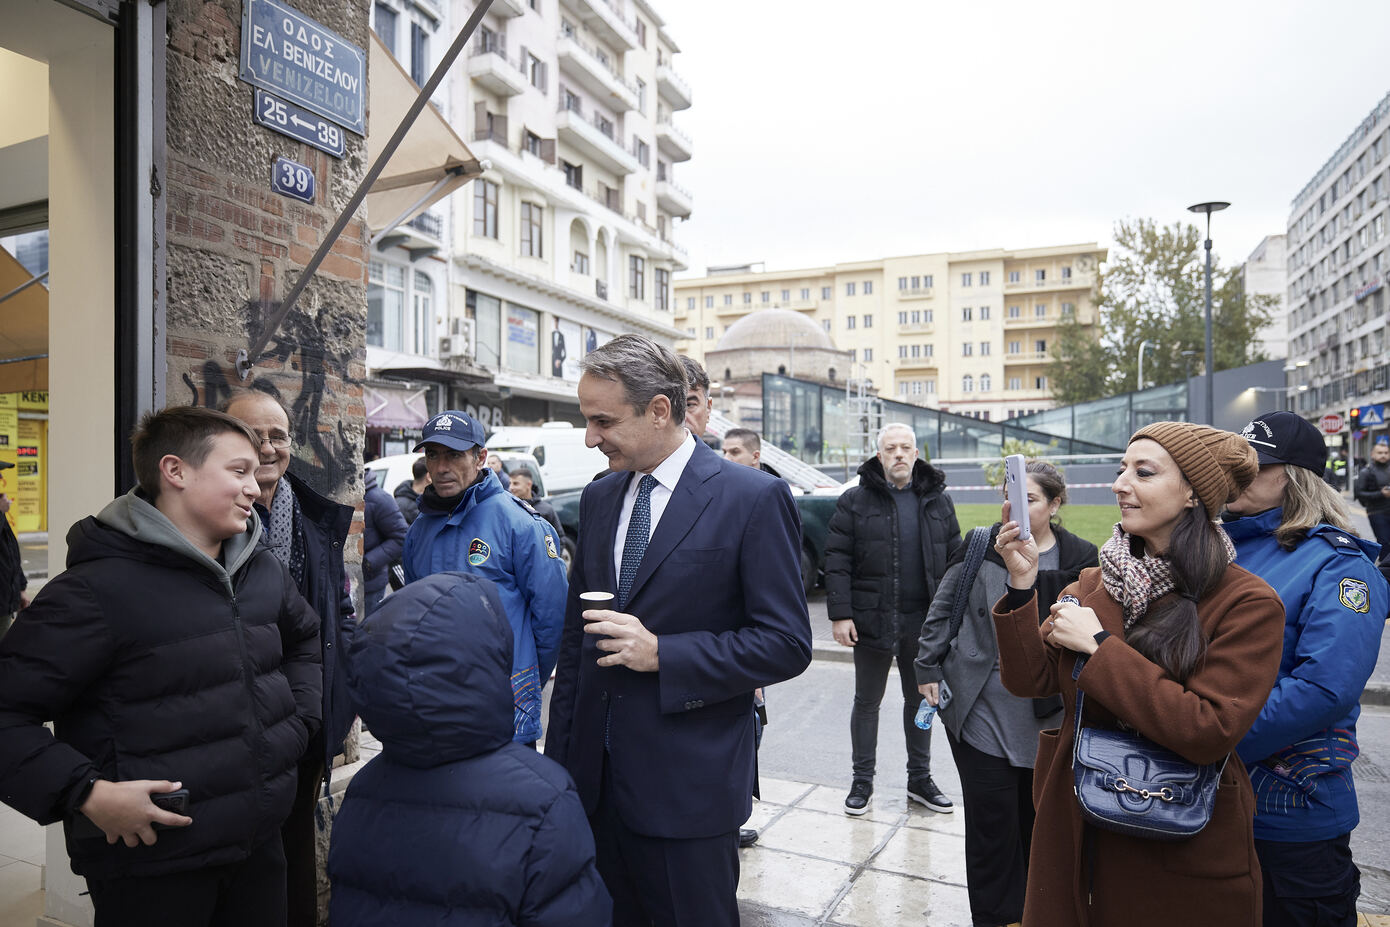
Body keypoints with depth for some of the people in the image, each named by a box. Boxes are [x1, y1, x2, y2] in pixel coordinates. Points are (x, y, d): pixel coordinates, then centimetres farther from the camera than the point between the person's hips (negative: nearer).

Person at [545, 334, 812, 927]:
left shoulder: (754, 499, -12)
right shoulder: (599, 498, 7)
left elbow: (787, 643, -13)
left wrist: (661, 654, -20)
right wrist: (558, 755, 11)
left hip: (687, 787, -5)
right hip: (595, 779, 5)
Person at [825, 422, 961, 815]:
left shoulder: (938, 501, 6)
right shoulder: (855, 500, -3)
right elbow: (837, 561, -6)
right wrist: (840, 614, -13)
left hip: (924, 621, 3)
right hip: (872, 620, -3)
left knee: (920, 699, 16)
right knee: (866, 702, 9)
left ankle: (920, 778, 32)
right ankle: (862, 781, 23)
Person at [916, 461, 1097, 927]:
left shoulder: (1080, 558, -2)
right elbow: (941, 610, 4)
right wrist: (929, 669, 2)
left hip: (1047, 715, 2)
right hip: (982, 711, -1)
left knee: (1036, 821, 15)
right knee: (993, 824, 3)